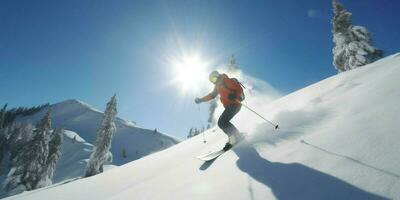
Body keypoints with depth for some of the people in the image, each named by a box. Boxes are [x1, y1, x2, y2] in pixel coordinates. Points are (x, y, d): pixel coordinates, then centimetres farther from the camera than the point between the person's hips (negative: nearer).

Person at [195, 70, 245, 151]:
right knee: (221, 122, 7)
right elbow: (212, 95, 29)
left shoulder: (226, 81, -8)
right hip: (229, 106, 10)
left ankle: (237, 137, -13)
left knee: (222, 122, -18)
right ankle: (233, 138, 9)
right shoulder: (218, 86, 19)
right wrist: (201, 100, 24)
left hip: (234, 104, -10)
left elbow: (239, 89, -15)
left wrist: (234, 96, -34)